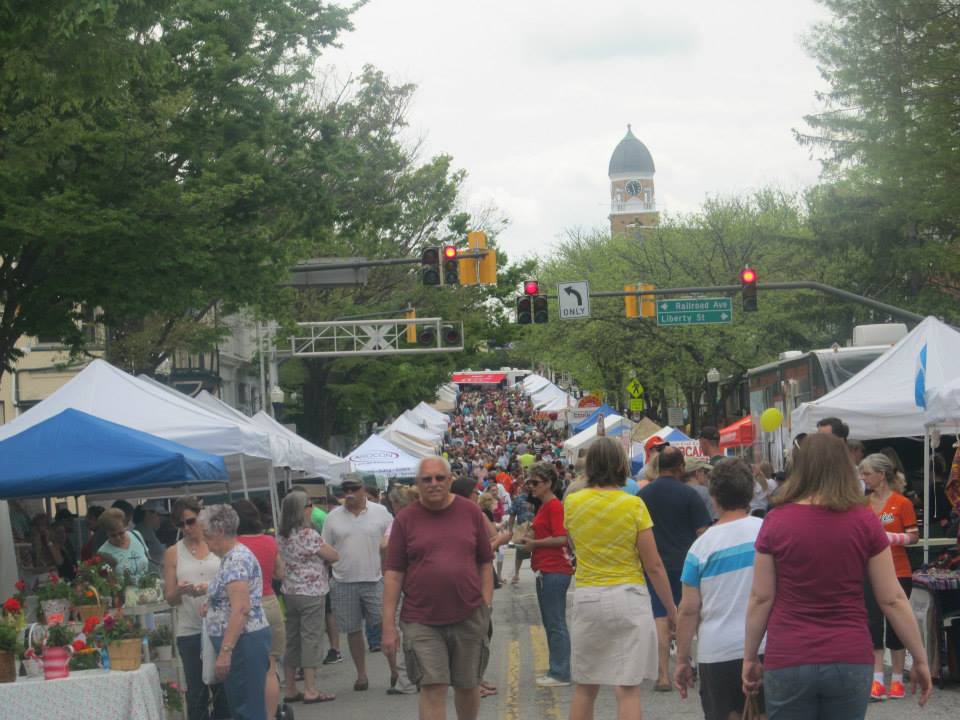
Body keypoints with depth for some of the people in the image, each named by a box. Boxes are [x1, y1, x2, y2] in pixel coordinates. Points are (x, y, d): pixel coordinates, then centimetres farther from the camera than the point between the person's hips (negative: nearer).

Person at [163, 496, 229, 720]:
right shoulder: (173, 553, 6)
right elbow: (169, 598, 7)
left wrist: (211, 588, -15)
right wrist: (180, 591, -15)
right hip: (189, 631, 0)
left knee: (223, 689, 5)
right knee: (197, 694, 3)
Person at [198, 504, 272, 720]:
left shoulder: (236, 559, -16)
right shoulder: (233, 556, 15)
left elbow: (241, 609, -24)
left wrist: (225, 651, -26)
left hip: (242, 642, -11)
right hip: (242, 643, 11)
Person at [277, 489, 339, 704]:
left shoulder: (281, 536, 7)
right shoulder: (307, 534, -16)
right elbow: (334, 556, -10)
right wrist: (323, 556, 12)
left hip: (289, 592, 7)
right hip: (311, 593, -7)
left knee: (292, 640, 11)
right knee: (311, 639, -2)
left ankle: (290, 689, 16)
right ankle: (310, 690, -1)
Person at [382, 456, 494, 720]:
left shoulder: (471, 512, 5)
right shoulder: (405, 519, 1)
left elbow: (485, 564, 10)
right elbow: (393, 574, 0)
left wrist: (486, 606, 1)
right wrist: (389, 625, -4)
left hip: (469, 617, 2)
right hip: (422, 620, -2)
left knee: (468, 686, 12)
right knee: (432, 688, -9)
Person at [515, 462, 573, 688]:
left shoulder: (554, 506, -13)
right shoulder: (544, 506, 16)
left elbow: (561, 538, -20)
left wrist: (534, 543, -11)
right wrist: (529, 539, 11)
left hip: (554, 572, -10)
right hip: (546, 571, 10)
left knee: (556, 624, -6)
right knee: (550, 623, 14)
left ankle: (560, 674, -3)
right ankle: (556, 671, 20)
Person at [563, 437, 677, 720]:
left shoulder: (572, 502, 0)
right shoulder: (634, 505, -8)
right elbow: (653, 565, -7)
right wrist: (671, 607, 4)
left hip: (587, 598, 3)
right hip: (628, 597, -3)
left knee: (585, 688, 14)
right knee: (628, 689, -2)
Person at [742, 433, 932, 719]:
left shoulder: (776, 521, -3)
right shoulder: (865, 522, -2)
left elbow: (760, 598, -1)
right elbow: (892, 599, 0)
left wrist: (750, 657, 10)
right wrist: (920, 660, 8)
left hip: (788, 662, -1)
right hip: (851, 660, 1)